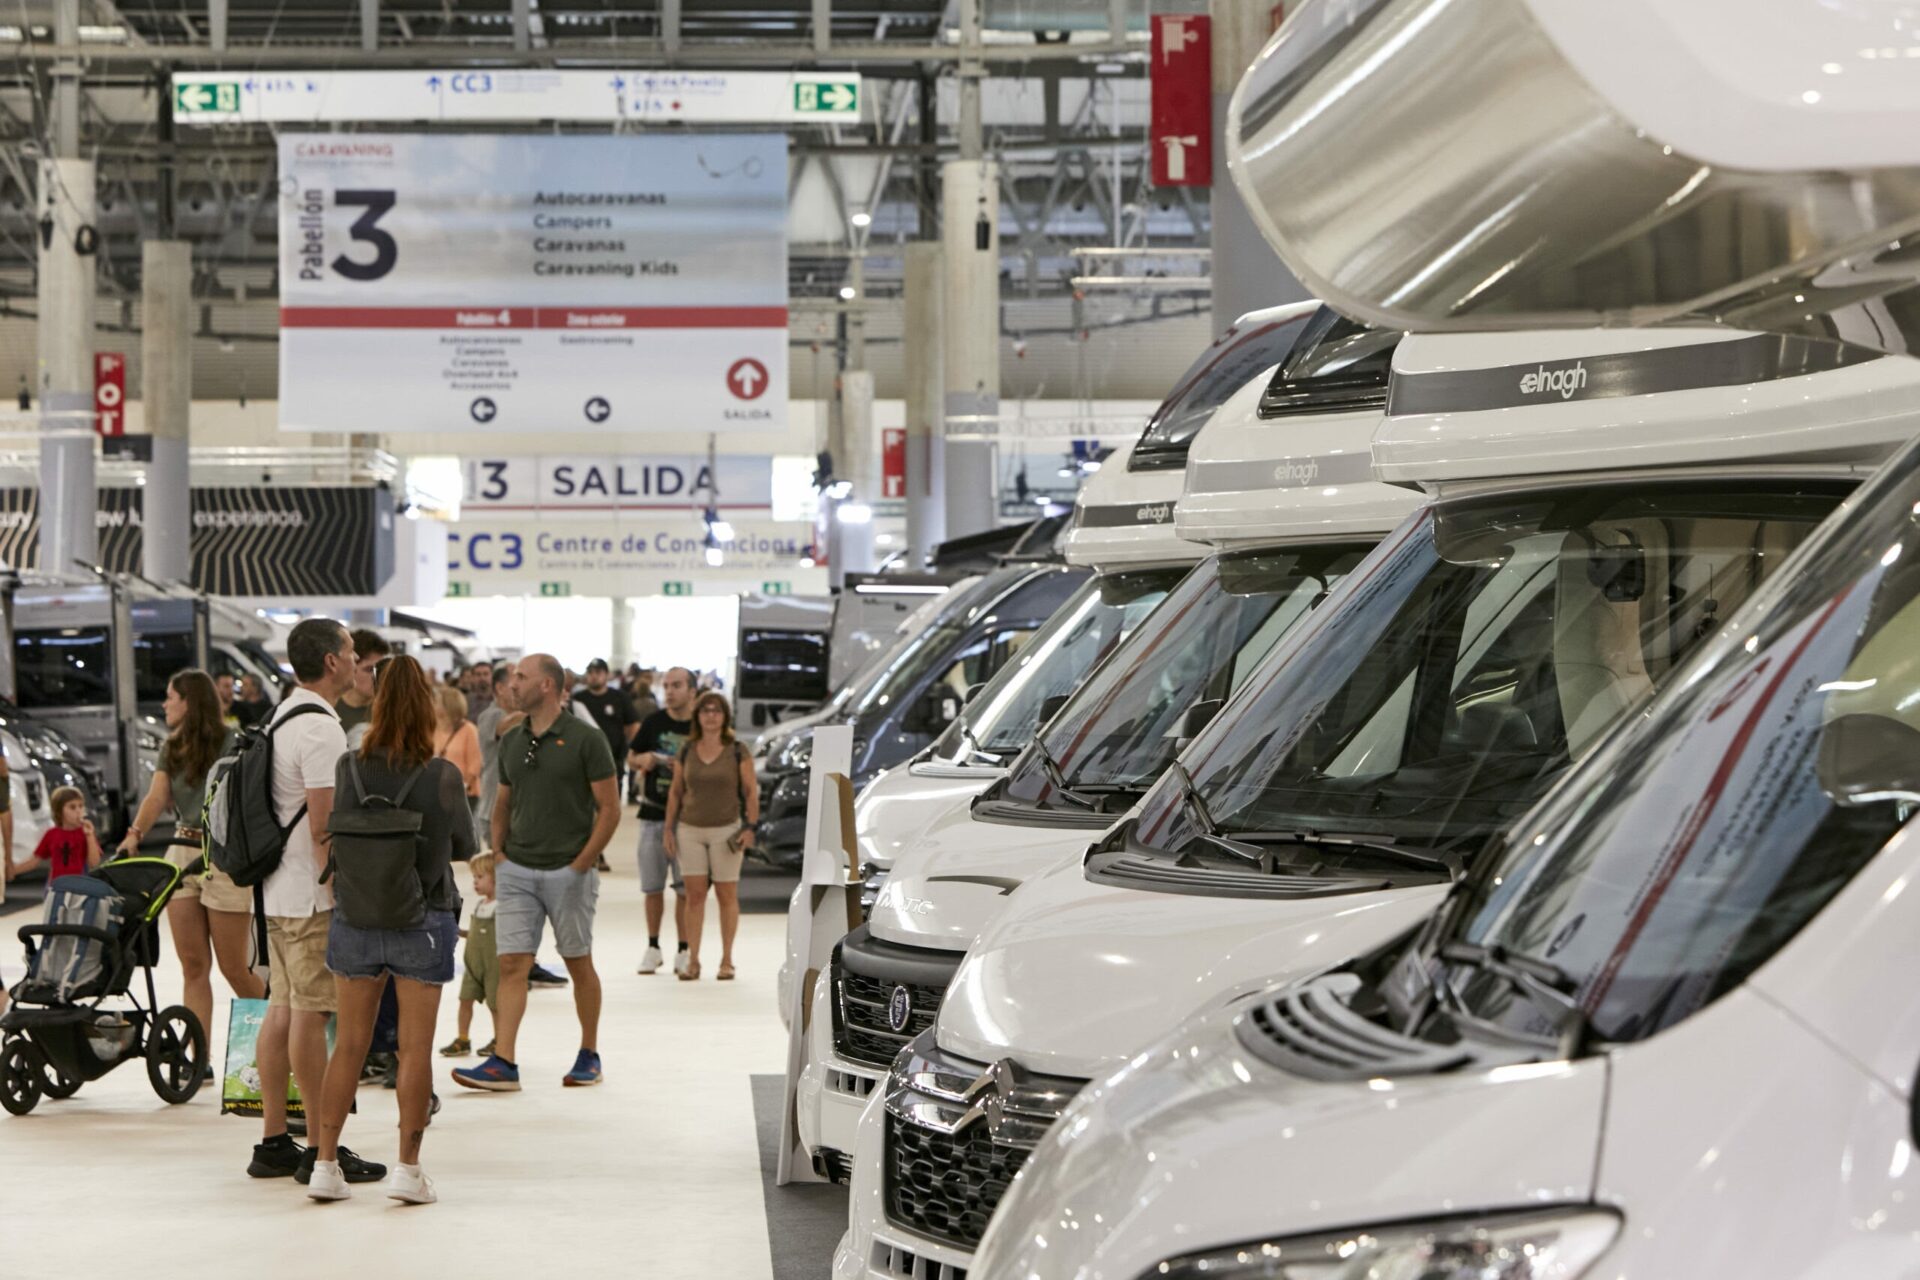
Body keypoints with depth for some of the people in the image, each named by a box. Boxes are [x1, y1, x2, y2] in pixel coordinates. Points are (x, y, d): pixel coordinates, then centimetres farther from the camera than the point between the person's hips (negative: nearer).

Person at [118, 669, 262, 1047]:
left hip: (224, 857, -7)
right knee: (193, 966, 4)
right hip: (181, 853, 7)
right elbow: (157, 796, -1)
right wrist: (135, 834, -18)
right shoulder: (171, 749, 12)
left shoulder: (231, 743, -8)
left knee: (234, 969, 0)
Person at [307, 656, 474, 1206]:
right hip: (422, 922, -2)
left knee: (349, 1043, 12)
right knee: (415, 1047, 5)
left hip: (355, 919, 3)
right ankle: (407, 1168, 6)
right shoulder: (442, 776, -13)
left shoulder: (348, 769, -8)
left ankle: (326, 1164, 14)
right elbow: (464, 846, 2)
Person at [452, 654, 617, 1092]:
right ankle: (503, 1062, -8)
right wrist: (498, 855, 7)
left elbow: (609, 808, -7)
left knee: (579, 964, 7)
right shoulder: (512, 741, 9)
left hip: (568, 871, -4)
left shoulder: (585, 739, -8)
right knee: (511, 964, -4)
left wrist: (582, 863, -12)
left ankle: (589, 1055, 20)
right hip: (517, 870, 5)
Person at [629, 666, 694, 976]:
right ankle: (652, 947, 18)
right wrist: (642, 761, -9)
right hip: (653, 813, 2)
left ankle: (683, 951, 8)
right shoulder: (653, 723, 5)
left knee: (686, 888, -1)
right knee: (652, 887, 7)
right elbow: (631, 759, 14)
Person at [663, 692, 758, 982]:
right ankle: (692, 961, 4)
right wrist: (669, 829, 7)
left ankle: (726, 960, 10)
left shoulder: (737, 752, -1)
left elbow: (751, 791, 0)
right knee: (694, 895, 1)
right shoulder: (686, 751, 6)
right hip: (690, 830, 2)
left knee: (727, 895, 3)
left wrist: (750, 826, -9)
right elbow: (675, 792, 11)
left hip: (726, 830, -2)